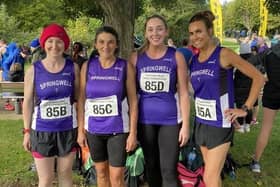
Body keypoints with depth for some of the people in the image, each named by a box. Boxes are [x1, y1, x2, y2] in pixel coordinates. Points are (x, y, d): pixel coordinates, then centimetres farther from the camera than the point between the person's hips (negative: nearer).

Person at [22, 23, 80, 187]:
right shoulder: (33, 70, -6)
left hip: (68, 129, 1)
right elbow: (28, 102, 0)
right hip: (42, 131, -1)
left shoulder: (73, 68, -4)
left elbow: (78, 98, 4)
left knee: (66, 173, 16)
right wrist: (27, 131, 0)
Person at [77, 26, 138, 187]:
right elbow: (82, 99, 3)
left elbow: (133, 101, -5)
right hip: (94, 128, 3)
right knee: (101, 172, 17)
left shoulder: (126, 67, -6)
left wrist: (133, 132, -8)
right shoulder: (87, 66, 0)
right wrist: (81, 130, 2)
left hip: (118, 129, -2)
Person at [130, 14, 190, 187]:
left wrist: (186, 124, -5)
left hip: (170, 120, -2)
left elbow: (183, 93, -2)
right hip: (145, 120, 2)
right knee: (151, 166, 15)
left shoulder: (176, 56, -3)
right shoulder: (136, 57, 1)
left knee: (169, 170, 0)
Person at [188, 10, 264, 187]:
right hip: (201, 123, 6)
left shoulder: (224, 55, -13)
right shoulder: (194, 58, 4)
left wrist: (246, 108, -12)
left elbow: (259, 77, -11)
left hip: (219, 123, -6)